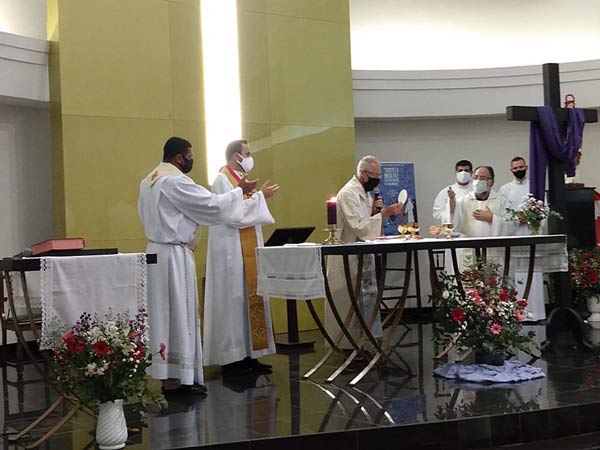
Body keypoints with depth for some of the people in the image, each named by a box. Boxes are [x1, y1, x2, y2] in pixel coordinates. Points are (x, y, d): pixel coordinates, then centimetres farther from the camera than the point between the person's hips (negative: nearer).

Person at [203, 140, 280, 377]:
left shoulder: (239, 179, 17)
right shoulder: (222, 180, -11)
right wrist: (259, 197, -14)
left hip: (247, 251, 9)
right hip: (231, 252, -9)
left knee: (250, 300, 8)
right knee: (233, 301, -6)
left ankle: (247, 354, 13)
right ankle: (231, 358, 0)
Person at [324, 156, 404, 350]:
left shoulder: (364, 192, 13)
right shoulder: (348, 193, -16)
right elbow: (359, 226, -24)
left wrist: (374, 210, -2)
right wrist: (385, 212, -24)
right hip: (349, 257, -9)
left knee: (364, 301, 10)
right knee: (350, 302, -3)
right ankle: (349, 345, 4)